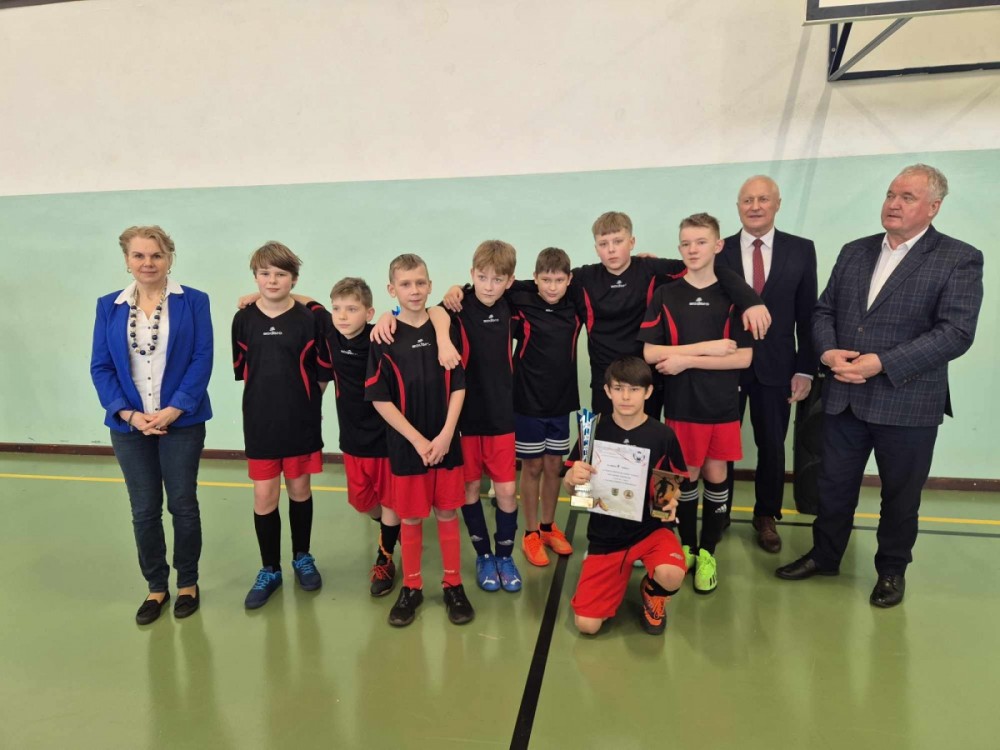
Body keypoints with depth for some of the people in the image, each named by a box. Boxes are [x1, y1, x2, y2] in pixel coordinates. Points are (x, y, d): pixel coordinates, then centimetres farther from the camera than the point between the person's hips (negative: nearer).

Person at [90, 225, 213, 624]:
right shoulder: (108, 306, 6)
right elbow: (100, 367, 2)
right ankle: (156, 587, 28)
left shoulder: (193, 302, -2)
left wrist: (173, 409, -17)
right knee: (144, 511, 10)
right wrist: (128, 413, -11)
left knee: (183, 505, 7)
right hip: (130, 424, 3)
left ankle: (188, 583, 26)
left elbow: (202, 360, -8)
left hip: (181, 422, -2)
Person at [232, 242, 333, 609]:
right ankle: (269, 570, 24)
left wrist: (302, 399, 5)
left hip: (301, 421, -1)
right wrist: (270, 395, 8)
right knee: (264, 497, 6)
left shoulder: (311, 318, -9)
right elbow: (241, 370, 8)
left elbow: (324, 371, -1)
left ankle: (302, 558, 34)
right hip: (260, 422, 1)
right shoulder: (244, 320, -2)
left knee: (300, 490, 13)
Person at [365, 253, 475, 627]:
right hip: (406, 444, -1)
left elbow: (458, 387, 0)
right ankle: (411, 587, 28)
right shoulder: (384, 339, -6)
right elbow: (380, 399, -7)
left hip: (446, 442, 1)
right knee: (410, 518, 10)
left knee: (447, 514, 11)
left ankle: (454, 585, 27)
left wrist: (446, 434, -10)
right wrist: (417, 440, -12)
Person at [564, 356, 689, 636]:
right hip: (606, 535, 1)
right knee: (586, 624, -6)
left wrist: (672, 502, -18)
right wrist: (572, 477, -24)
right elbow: (570, 488, 0)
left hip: (651, 528, -1)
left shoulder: (663, 435, -8)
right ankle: (620, 576, 26)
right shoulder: (594, 432, -6)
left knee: (671, 575, -34)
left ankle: (652, 594, 7)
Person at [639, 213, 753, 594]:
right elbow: (649, 352, -10)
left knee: (716, 476, 9)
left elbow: (744, 357, -9)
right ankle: (686, 546, 28)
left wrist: (685, 359, -15)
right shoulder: (665, 295, -1)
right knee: (687, 475, 10)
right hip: (681, 403, 0)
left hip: (723, 404, 1)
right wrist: (707, 347, -16)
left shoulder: (733, 295, -2)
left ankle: (707, 552, 25)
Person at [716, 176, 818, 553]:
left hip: (776, 366, 1)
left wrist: (805, 369, -3)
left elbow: (807, 315, 1)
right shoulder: (718, 251, -2)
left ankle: (766, 516, 33)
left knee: (772, 447, 12)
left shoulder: (801, 250, 1)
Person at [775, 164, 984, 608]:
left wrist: (882, 363, -22)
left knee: (900, 494, 14)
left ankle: (892, 570, 35)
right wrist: (828, 352, -11)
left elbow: (956, 333, -16)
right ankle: (824, 555, 34)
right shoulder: (854, 252, 9)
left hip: (908, 402, -4)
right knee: (834, 484, 15)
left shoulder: (960, 260, -7)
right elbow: (824, 311, 9)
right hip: (844, 396, 4)